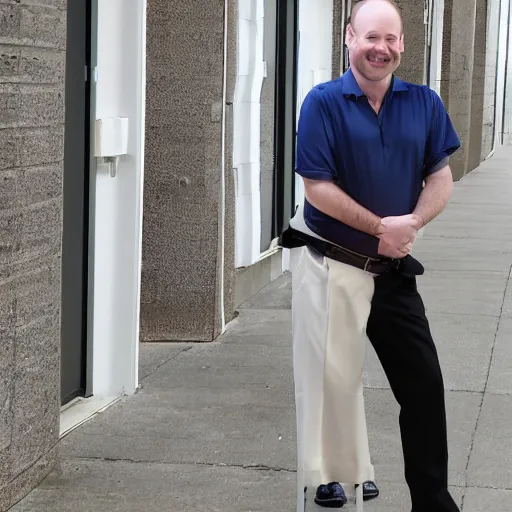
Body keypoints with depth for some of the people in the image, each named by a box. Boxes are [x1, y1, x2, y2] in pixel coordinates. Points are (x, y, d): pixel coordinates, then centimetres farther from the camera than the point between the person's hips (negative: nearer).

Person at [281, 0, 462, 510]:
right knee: (331, 377, 4)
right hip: (331, 264, -4)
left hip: (394, 270, 4)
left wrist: (412, 223, -15)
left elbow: (440, 179, 3)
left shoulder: (424, 103, 3)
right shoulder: (324, 102, -10)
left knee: (424, 382, 7)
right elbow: (318, 188, -14)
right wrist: (383, 228, -15)